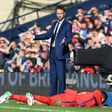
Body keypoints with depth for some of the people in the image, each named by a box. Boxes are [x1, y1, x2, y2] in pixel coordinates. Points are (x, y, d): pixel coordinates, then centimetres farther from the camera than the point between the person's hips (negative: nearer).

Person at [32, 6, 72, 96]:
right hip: (52, 52, 8)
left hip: (60, 52, -8)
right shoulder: (55, 24, 19)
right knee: (53, 75, 10)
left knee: (61, 75, -8)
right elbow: (47, 35, 23)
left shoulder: (67, 25, -4)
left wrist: (65, 41, -36)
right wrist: (35, 37, 17)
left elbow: (70, 37, -14)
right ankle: (53, 94, 16)